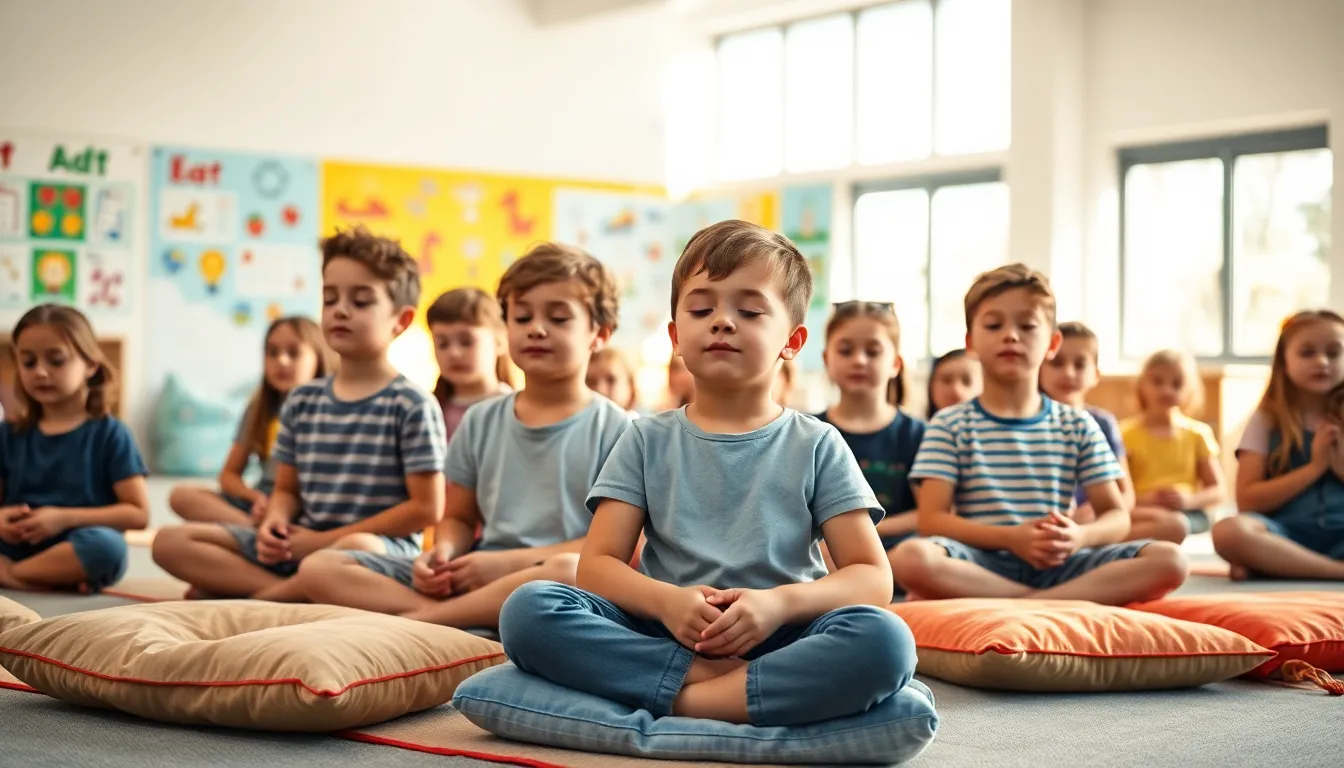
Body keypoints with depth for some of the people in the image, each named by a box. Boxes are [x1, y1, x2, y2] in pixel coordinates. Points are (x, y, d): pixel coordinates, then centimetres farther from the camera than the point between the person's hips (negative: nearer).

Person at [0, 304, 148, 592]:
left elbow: (138, 513, -4)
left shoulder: (109, 434, 1)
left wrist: (65, 518, -14)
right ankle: (59, 581, -26)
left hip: (77, 552, -2)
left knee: (106, 546, -37)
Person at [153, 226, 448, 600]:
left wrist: (327, 539, -12)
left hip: (380, 551, -6)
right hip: (297, 547, 6)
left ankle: (251, 598, -18)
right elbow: (287, 489, 17)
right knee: (170, 542, -6)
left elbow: (426, 509, -10)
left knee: (356, 550, -43)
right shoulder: (302, 401, 13)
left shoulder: (413, 406, -5)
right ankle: (297, 591, -20)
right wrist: (274, 524, -9)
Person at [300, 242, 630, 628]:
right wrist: (443, 554, -5)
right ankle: (464, 620, -28)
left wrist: (509, 562, -14)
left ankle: (418, 619, -27)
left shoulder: (613, 430, 1)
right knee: (319, 568, -9)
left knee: (567, 571, -43)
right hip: (470, 578, 5)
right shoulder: (481, 422, 16)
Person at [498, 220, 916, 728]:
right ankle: (722, 684, -25)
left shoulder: (816, 446, 9)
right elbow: (597, 566, 4)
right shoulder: (648, 440, 12)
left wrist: (781, 603, -17)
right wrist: (667, 601, -18)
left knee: (884, 639, -32)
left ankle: (679, 701, -29)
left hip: (776, 643, -1)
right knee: (526, 609, -25)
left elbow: (872, 577, 3)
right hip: (661, 637, 1)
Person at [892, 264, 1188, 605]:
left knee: (1170, 559, -21)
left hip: (1055, 564, 2)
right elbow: (931, 520, -3)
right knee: (911, 558, -37)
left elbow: (1116, 516, 10)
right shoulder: (950, 425, 7)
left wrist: (1080, 536, -15)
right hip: (983, 563, -2)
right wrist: (1010, 537, -19)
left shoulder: (1078, 426, 14)